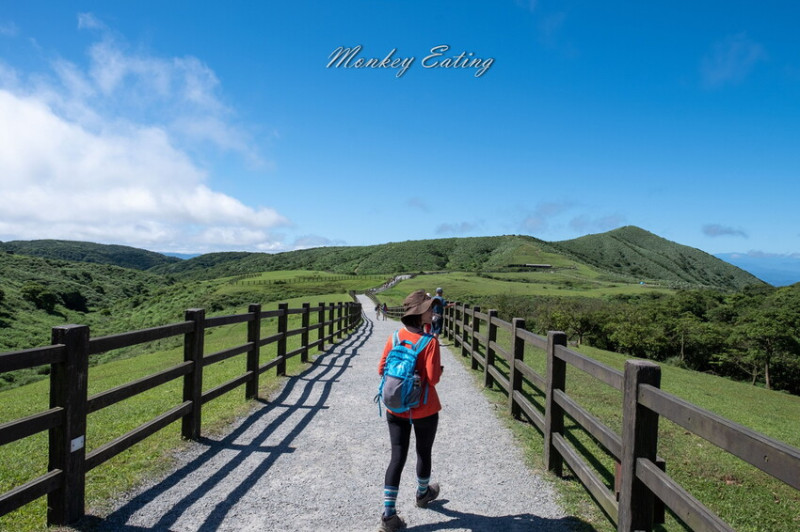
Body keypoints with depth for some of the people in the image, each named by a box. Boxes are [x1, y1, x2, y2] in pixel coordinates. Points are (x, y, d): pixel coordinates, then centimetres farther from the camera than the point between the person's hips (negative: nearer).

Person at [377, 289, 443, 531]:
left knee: (397, 457, 8)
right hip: (424, 410, -3)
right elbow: (433, 378, -21)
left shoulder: (394, 337, -6)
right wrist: (439, 370, -1)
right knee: (424, 453, 21)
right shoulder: (429, 342, -20)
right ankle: (422, 493, 45)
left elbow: (381, 370, 0)